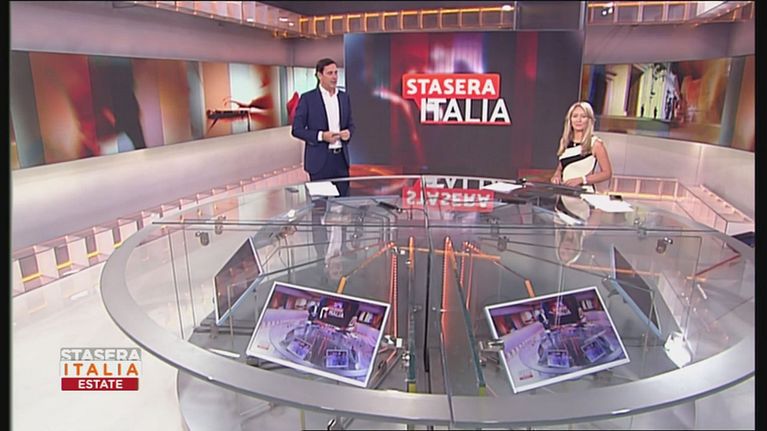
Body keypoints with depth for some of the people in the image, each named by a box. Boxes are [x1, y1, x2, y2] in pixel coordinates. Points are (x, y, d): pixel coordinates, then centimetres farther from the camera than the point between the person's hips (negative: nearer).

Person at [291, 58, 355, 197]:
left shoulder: (344, 97, 10)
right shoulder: (307, 98, -5)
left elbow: (350, 124, 17)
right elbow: (297, 130, -6)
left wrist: (348, 132, -6)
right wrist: (321, 136, -18)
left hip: (341, 158, 4)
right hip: (320, 159, -4)